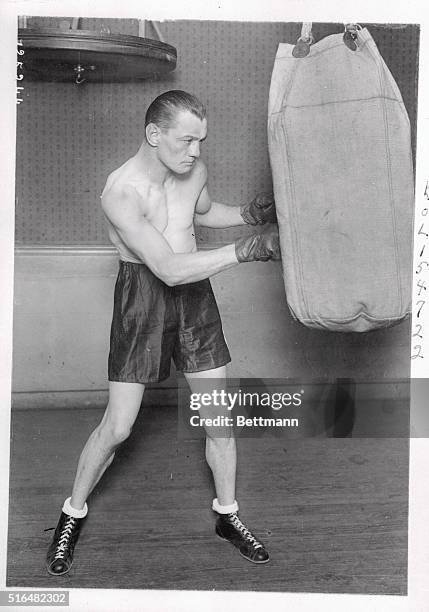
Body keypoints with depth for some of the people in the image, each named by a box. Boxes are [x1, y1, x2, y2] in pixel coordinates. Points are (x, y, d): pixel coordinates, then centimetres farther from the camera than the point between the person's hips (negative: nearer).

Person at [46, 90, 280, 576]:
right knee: (117, 427, -2)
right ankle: (72, 515, 24)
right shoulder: (121, 193, -23)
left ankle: (227, 515, 29)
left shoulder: (194, 171, -4)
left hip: (195, 296, 5)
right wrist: (246, 249, -31)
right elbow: (170, 269, -29)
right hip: (143, 300, -5)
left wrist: (249, 214, 2)